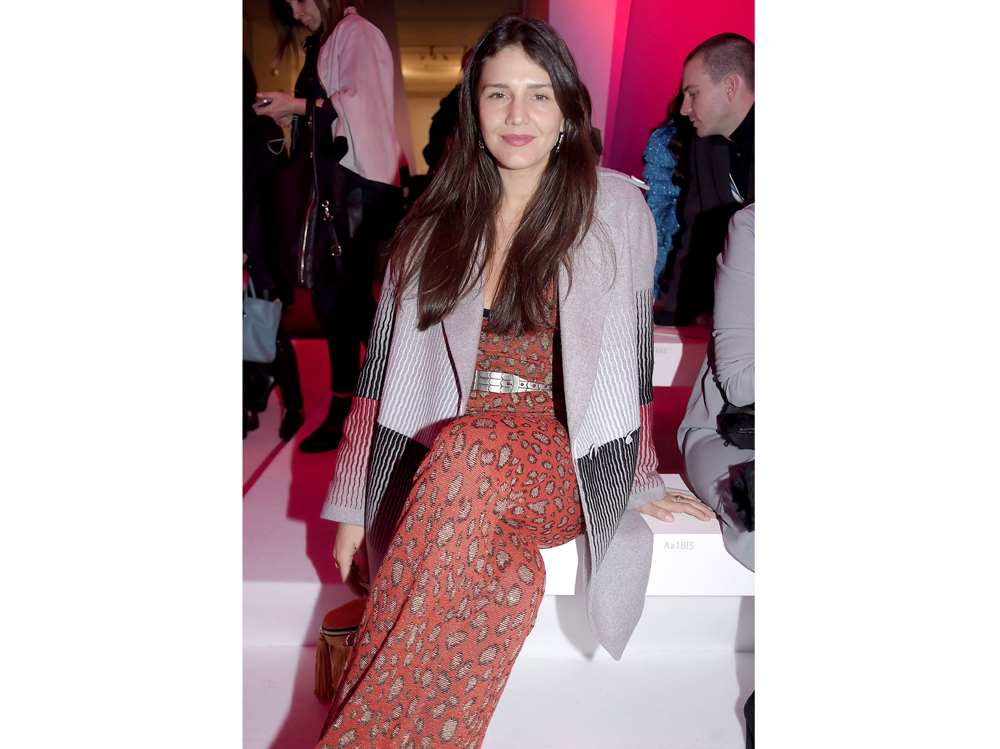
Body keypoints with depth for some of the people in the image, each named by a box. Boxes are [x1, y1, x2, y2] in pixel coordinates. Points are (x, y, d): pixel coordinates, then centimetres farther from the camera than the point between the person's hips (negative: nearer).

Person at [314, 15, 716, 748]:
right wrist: (354, 504, 6)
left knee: (470, 450, -36)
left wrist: (639, 482, 11)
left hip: (564, 466, -1)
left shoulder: (617, 208, 4)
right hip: (444, 474, 2)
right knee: (507, 576, -33)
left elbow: (632, 352, 9)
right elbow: (385, 362, 8)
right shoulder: (435, 221, 9)